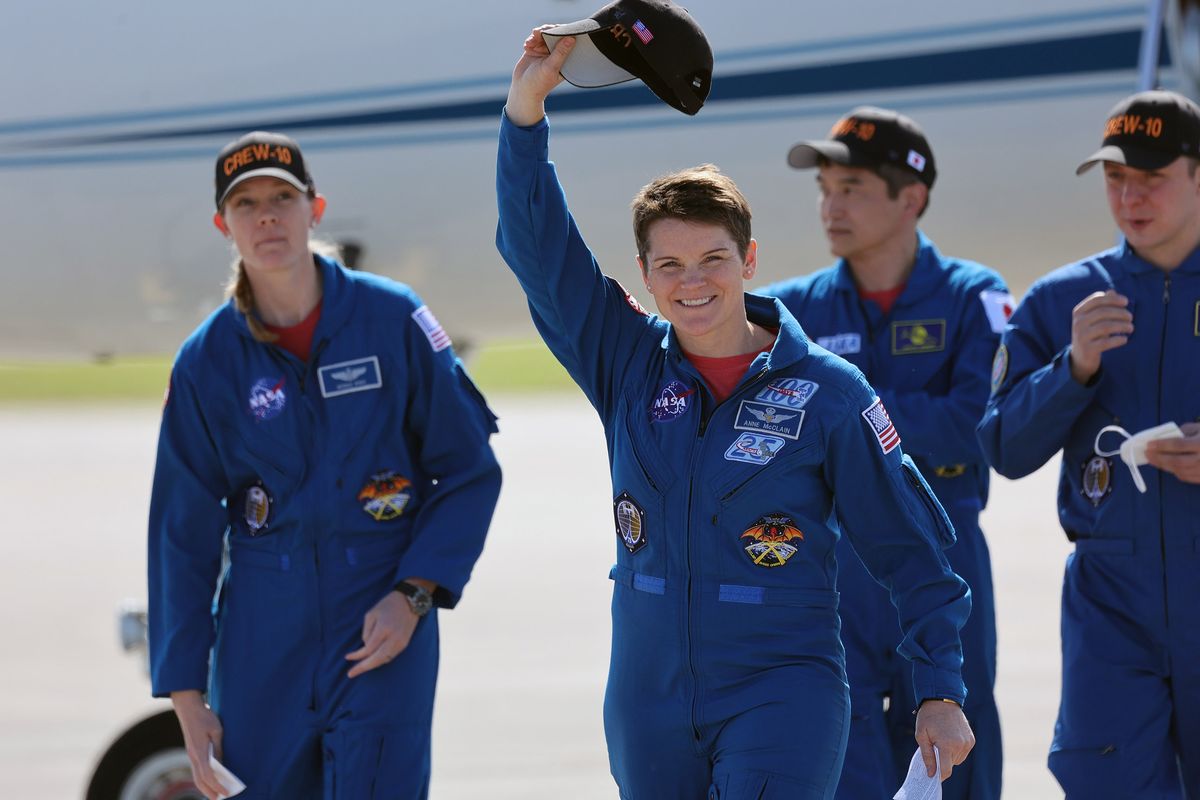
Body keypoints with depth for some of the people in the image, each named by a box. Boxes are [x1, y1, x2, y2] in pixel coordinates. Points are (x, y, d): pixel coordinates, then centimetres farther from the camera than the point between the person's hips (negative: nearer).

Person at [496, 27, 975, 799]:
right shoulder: (628, 366, 4)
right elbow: (537, 244, -2)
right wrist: (527, 107, -14)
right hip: (648, 701, 4)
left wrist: (941, 692, -1)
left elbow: (911, 547, 0)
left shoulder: (826, 392, -5)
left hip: (784, 693, -4)